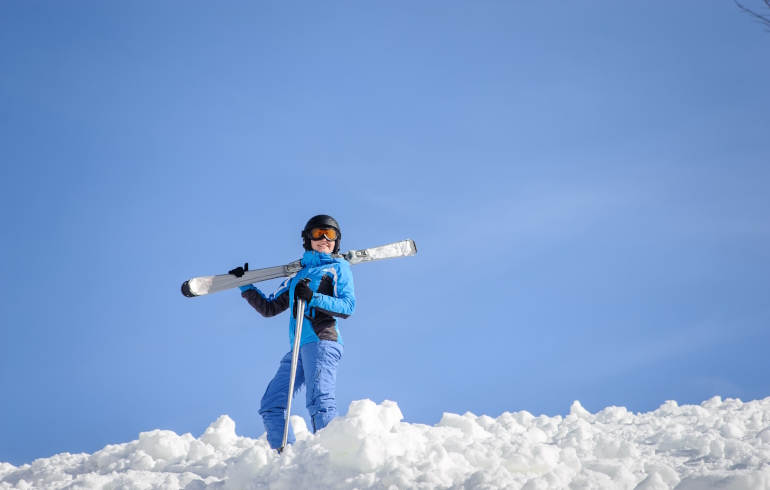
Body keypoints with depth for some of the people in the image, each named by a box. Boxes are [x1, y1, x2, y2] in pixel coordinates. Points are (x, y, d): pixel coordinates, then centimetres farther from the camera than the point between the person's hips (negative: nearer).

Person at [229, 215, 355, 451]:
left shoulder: (338, 267, 13)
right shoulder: (297, 275, 28)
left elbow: (348, 306, -2)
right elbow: (269, 307, 32)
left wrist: (314, 298, -14)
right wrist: (245, 285, 24)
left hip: (322, 341, -7)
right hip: (298, 347, 7)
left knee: (318, 400, -24)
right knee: (271, 405, -1)